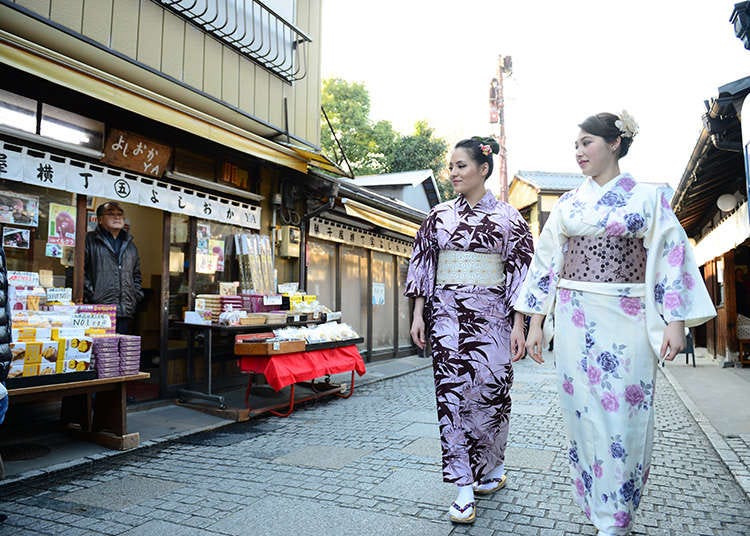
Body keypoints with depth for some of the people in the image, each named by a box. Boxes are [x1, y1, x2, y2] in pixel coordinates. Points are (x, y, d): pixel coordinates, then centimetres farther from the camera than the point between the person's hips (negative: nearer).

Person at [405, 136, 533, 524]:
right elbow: (422, 264, 8)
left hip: (491, 314, -1)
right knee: (453, 392, -1)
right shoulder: (439, 215, 9)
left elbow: (521, 270, 0)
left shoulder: (507, 216, 2)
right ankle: (465, 488, 8)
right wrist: (418, 314, 1)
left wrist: (519, 324, -6)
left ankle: (493, 469, 29)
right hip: (447, 315, 2)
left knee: (490, 390, 3)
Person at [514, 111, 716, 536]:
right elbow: (547, 262, 9)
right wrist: (536, 322, 5)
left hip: (628, 320, -2)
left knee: (625, 416, 1)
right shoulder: (568, 204, 11)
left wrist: (676, 320, -10)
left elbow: (672, 256, -1)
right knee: (585, 413, 6)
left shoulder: (648, 197, 3)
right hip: (576, 321, 3)